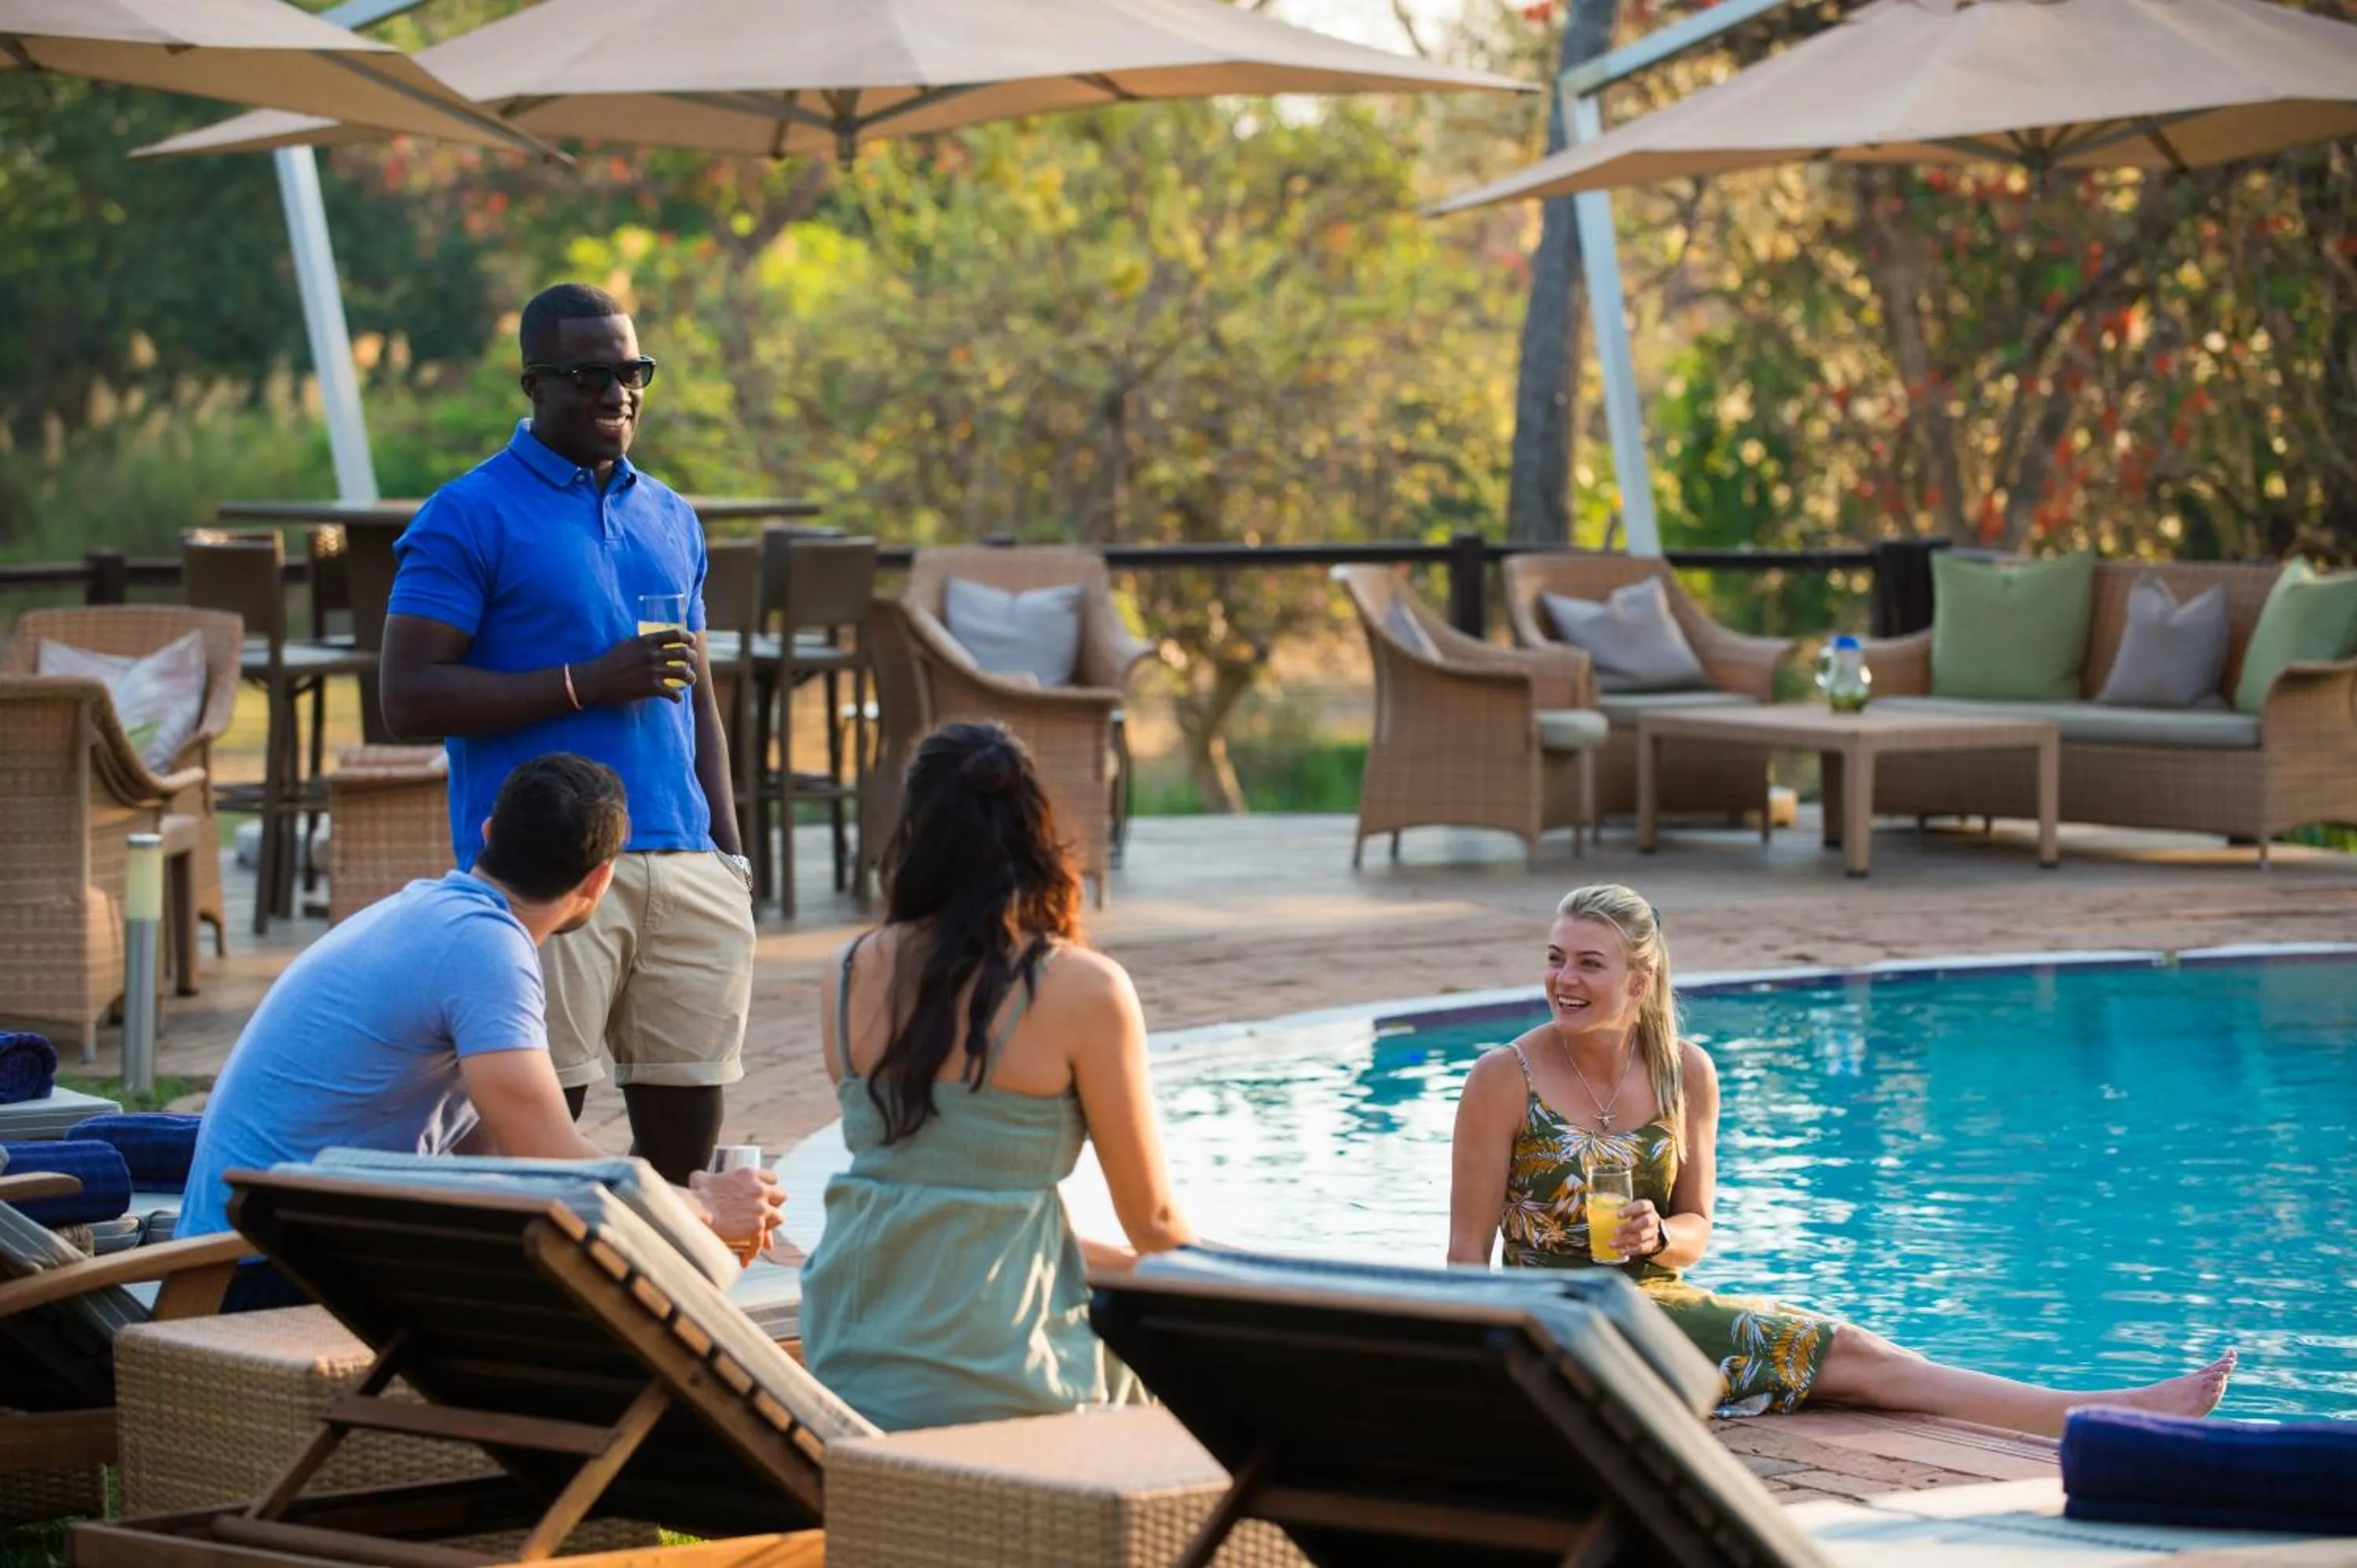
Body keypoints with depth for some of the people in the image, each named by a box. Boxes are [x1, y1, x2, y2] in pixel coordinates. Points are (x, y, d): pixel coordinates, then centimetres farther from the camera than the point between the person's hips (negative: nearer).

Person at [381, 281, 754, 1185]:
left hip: (686, 866, 6)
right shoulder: (468, 517, -1)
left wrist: (729, 853, 14)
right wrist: (585, 683, -13)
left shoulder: (669, 519, 19)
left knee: (684, 1131, 4)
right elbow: (409, 700, -9)